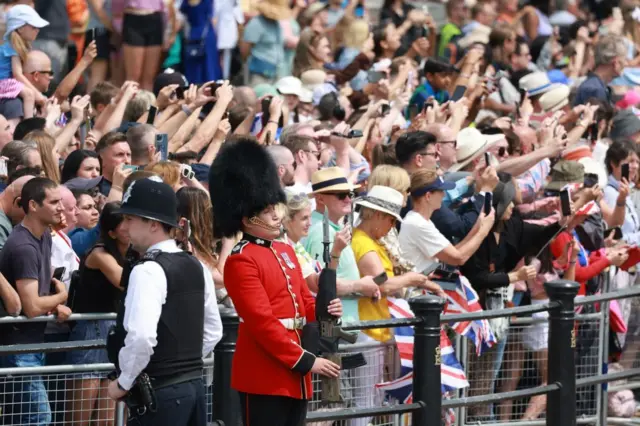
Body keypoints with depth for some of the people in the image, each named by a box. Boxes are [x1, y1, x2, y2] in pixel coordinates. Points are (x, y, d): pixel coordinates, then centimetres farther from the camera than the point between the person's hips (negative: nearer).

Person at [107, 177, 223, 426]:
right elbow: (213, 332, 18)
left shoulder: (148, 271, -16)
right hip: (194, 384, 9)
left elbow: (141, 337, -26)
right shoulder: (196, 267, 11)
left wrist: (124, 383, -13)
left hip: (159, 393, -9)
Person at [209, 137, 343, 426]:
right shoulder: (241, 262, -14)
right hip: (263, 377, -9)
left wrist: (325, 310, -3)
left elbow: (303, 303, 21)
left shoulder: (286, 252, 15)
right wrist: (305, 361, -20)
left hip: (293, 376, 9)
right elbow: (262, 322, -20)